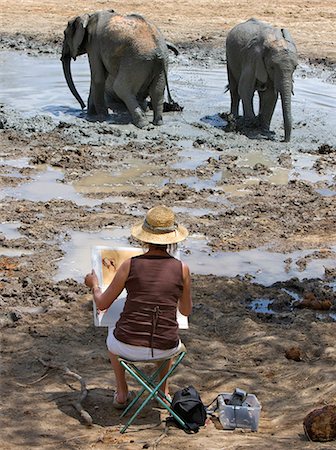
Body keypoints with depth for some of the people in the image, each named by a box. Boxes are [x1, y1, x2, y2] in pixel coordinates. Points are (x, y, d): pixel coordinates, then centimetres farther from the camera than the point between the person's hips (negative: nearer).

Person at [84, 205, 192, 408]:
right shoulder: (182, 269, -5)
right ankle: (163, 391, 43)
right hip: (164, 349, 1)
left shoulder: (130, 265, -8)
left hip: (129, 347, -1)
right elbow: (187, 311, 11)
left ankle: (122, 394, 39)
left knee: (113, 336, 39)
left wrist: (94, 284, 23)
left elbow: (102, 304, 2)